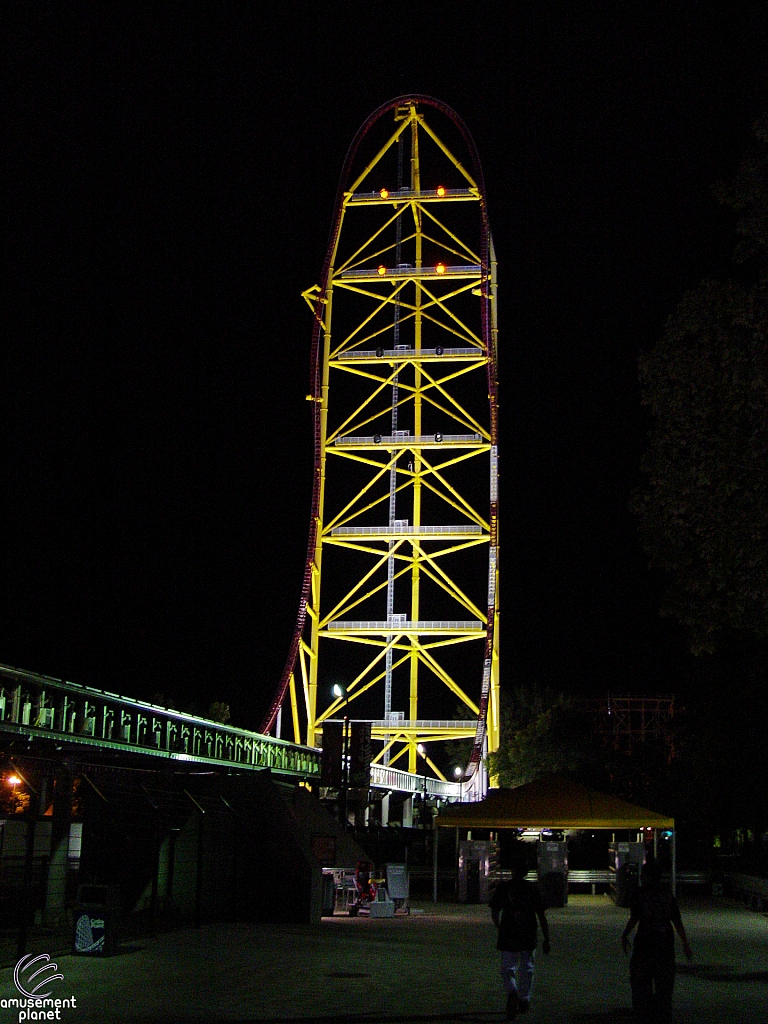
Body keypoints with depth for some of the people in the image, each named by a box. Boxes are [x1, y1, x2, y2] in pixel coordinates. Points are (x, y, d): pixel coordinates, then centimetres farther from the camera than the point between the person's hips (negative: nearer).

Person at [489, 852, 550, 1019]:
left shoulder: (502, 887, -2)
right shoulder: (533, 889, -1)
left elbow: (494, 912, 6)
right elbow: (541, 916, -3)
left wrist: (499, 927, 26)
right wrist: (546, 939, 1)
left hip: (508, 936, -1)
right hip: (528, 936, 1)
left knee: (507, 969, 5)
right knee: (526, 969, 18)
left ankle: (512, 992, -22)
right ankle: (524, 1000, 21)